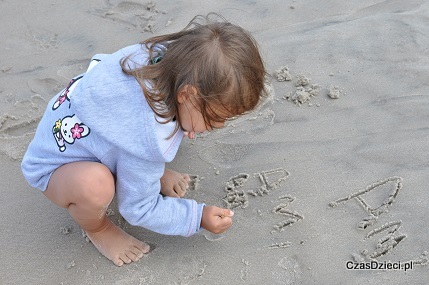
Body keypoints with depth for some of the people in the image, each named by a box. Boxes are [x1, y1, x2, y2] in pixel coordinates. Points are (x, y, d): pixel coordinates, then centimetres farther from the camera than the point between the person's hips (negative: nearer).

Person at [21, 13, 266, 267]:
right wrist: (199, 217, -17)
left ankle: (154, 172, 14)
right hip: (57, 166, -7)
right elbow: (139, 209, -24)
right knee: (94, 185, -40)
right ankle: (96, 229, -4)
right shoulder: (147, 140, -42)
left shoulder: (164, 55, -23)